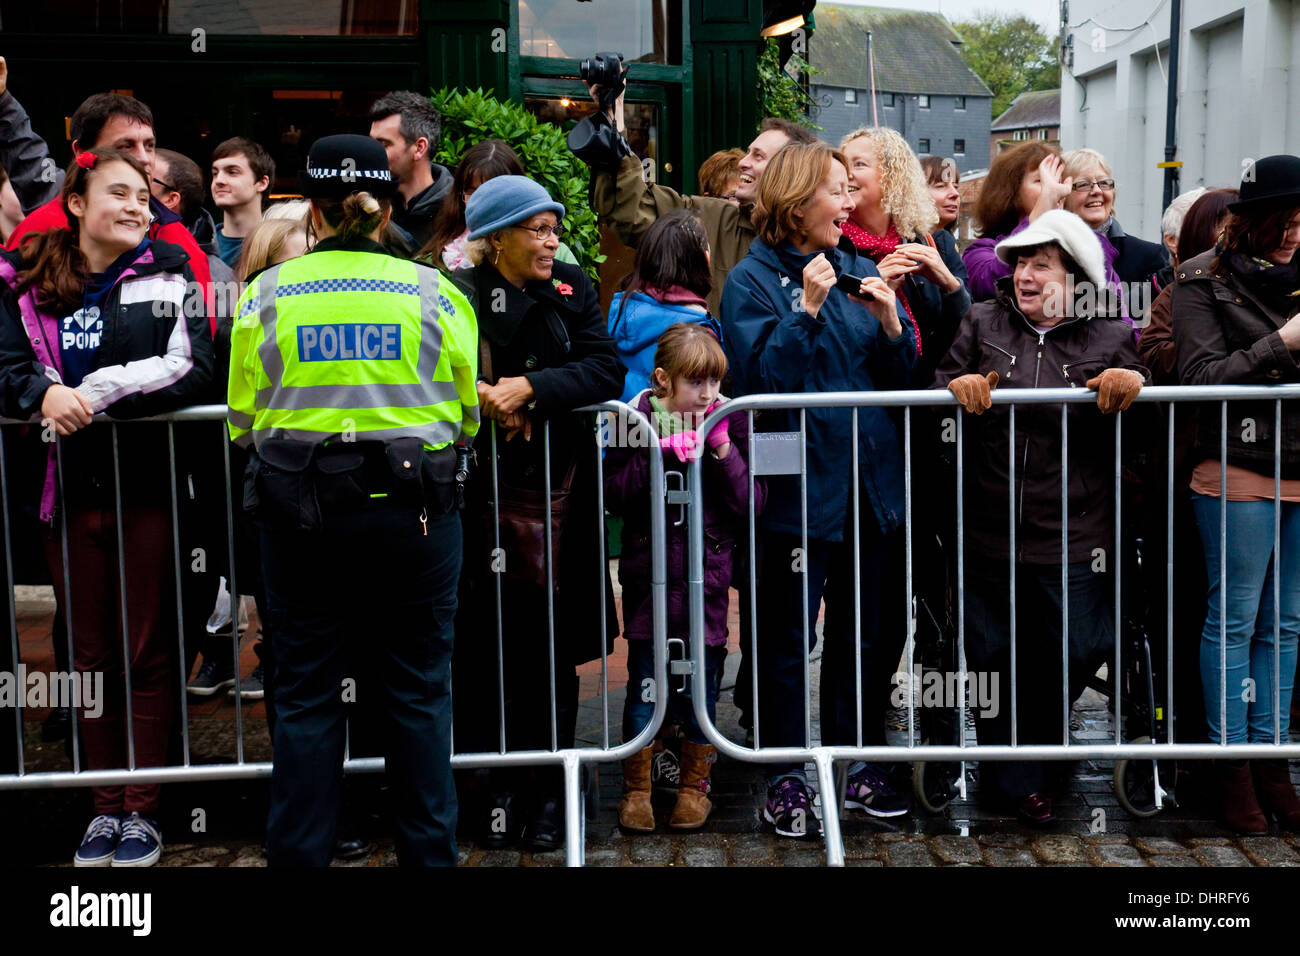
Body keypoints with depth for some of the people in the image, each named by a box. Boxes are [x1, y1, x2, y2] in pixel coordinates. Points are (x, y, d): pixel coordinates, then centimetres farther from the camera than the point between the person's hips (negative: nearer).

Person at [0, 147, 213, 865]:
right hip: (70, 487, 2)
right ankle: (105, 805, 21)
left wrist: (94, 392, -17)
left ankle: (142, 808, 14)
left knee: (148, 653, 4)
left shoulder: (167, 275, 0)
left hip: (148, 485, -2)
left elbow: (193, 368, -12)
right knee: (91, 655, 10)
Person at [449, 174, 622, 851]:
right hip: (479, 494, -2)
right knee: (484, 646, 0)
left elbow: (606, 370, -5)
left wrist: (532, 387, -17)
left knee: (551, 650, 5)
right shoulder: (456, 294, 0)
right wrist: (478, 395, -19)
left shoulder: (572, 290, 7)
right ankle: (497, 787, 13)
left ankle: (547, 791, 16)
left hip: (556, 493, 2)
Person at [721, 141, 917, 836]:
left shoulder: (858, 269, 11)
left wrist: (892, 323, -8)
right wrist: (807, 308, -21)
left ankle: (851, 765, 27)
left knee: (856, 634, 14)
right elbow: (757, 380, -17)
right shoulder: (753, 279, -6)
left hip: (868, 484, 6)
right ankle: (785, 779, 15)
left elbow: (901, 378, 10)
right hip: (798, 486, -5)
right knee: (788, 639, 3)